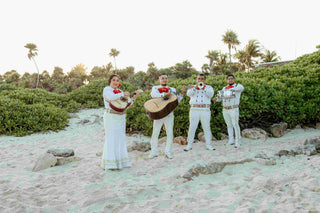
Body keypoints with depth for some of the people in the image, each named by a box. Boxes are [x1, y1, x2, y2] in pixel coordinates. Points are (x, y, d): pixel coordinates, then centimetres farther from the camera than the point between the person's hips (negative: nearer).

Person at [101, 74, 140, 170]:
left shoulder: (120, 91, 17)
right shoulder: (106, 89, -2)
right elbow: (110, 97, -24)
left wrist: (134, 97, 2)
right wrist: (122, 94, -20)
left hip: (121, 118, 7)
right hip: (111, 117, -6)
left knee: (120, 139, 8)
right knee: (111, 139, -5)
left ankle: (120, 161, 17)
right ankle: (109, 164, 1)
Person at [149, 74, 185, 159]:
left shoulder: (172, 89, 15)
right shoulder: (155, 88, 10)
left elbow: (177, 100, 4)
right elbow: (153, 95, -14)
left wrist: (181, 93, -12)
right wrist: (164, 95, -26)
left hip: (169, 113, 2)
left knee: (170, 133, 0)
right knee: (155, 133, 1)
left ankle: (168, 151, 11)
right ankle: (154, 152, 11)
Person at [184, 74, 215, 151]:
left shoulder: (209, 87, 16)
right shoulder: (193, 87, 18)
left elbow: (211, 95, -5)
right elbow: (189, 94, -3)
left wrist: (204, 88, -15)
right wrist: (195, 87, -13)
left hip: (205, 110, 0)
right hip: (194, 110, 1)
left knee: (206, 128, 0)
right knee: (192, 128, -1)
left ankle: (208, 145, 8)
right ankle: (189, 145, 5)